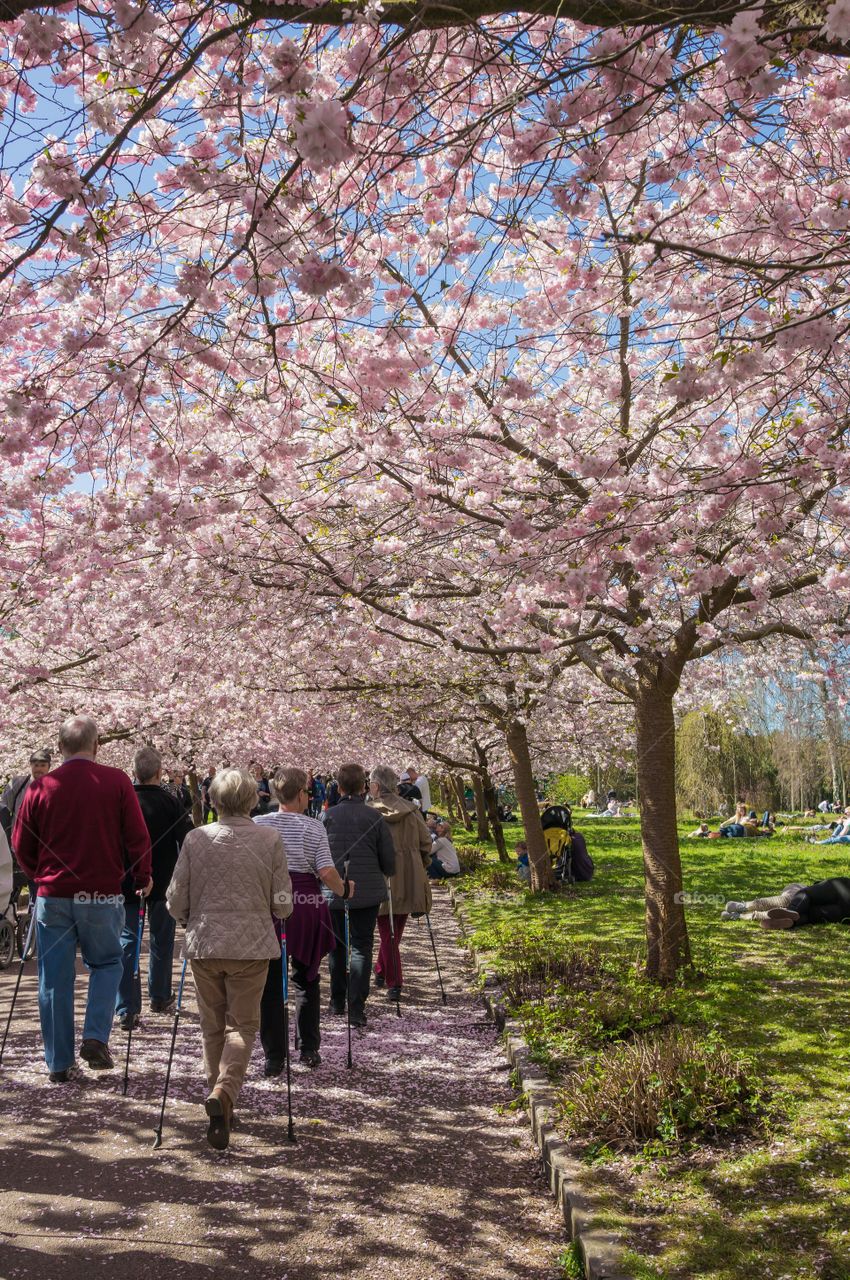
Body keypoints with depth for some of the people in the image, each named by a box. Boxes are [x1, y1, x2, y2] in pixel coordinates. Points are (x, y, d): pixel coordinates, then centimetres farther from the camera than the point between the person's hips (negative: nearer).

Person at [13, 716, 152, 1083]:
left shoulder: (40, 787, -1)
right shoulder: (117, 781, -6)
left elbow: (22, 846, 7)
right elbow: (137, 836, -4)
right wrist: (143, 877, 12)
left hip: (52, 896, 1)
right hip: (102, 894, -1)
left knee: (54, 979, 10)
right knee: (107, 963, 18)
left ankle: (59, 1063, 17)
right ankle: (95, 1037, 2)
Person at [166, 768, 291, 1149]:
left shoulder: (196, 839, -4)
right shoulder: (270, 840, -6)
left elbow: (175, 901, 0)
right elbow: (283, 905, -4)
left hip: (204, 945, 2)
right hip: (252, 946, -1)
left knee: (212, 1026, 17)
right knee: (243, 1025, 9)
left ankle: (219, 1098, 29)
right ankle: (224, 1092, -12)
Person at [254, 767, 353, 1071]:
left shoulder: (259, 824, -1)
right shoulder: (314, 827, -3)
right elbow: (327, 873, -10)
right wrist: (344, 890, 8)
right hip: (307, 906, 0)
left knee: (270, 983, 8)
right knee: (306, 979, 17)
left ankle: (274, 1056, 11)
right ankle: (309, 1049, 22)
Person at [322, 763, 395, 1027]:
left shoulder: (327, 816, -5)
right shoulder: (374, 817, -8)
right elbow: (389, 859, -3)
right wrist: (383, 875, 19)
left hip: (333, 893, 2)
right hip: (368, 892, -2)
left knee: (337, 946, 17)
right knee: (362, 948, 4)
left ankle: (337, 1002, 28)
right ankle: (356, 1008, -4)